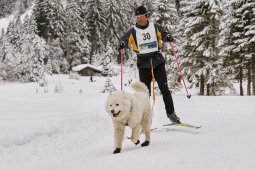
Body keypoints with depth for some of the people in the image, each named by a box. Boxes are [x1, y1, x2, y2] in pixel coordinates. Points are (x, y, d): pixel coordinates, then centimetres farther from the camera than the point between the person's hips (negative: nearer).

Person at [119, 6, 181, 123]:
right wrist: (122, 44, -29)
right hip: (143, 64, 0)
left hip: (158, 61, 0)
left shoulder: (155, 27, 4)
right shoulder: (133, 32, 3)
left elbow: (163, 35, 0)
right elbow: (125, 40, -6)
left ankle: (171, 113, 11)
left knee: (164, 88, 1)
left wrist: (168, 37, -24)